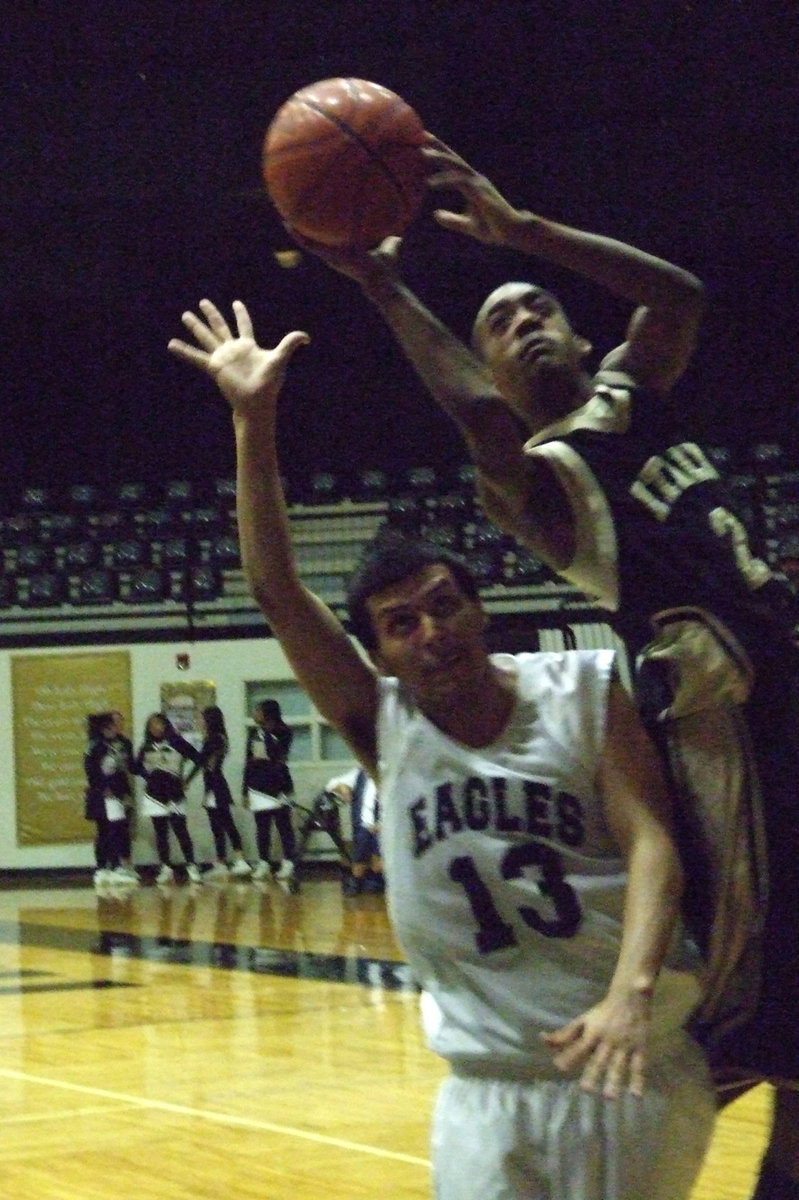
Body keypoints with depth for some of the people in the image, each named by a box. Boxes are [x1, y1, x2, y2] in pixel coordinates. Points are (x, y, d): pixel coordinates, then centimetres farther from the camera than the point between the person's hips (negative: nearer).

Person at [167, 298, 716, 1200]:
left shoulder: (585, 692, -2)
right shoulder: (384, 728, 2)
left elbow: (650, 842, -11)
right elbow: (275, 591, -6)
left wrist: (632, 992, -28)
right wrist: (254, 423, -14)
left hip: (640, 1066, -1)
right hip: (493, 1092, 1)